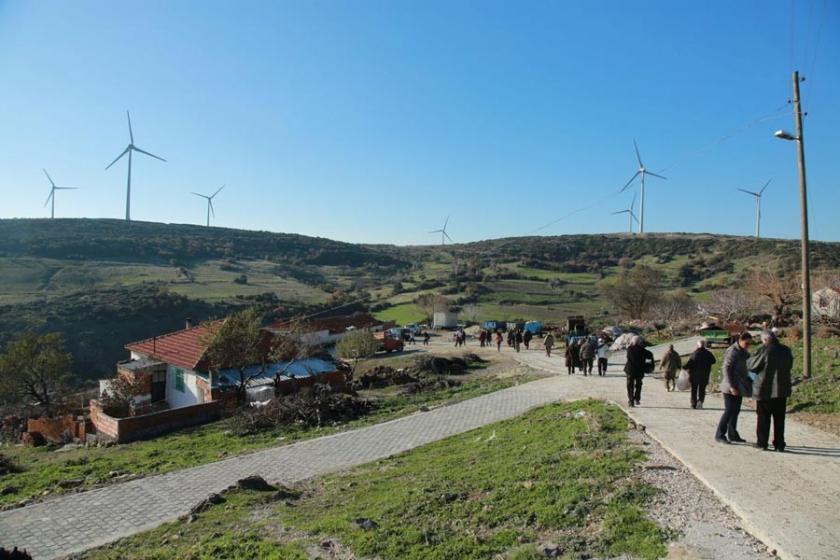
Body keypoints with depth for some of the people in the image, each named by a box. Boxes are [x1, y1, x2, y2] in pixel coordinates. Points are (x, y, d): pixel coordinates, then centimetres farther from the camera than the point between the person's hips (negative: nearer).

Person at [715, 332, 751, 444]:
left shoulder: (744, 352, 11)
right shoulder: (732, 352, -15)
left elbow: (744, 369, 19)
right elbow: (726, 370, -19)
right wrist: (731, 386, -21)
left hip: (739, 387, 8)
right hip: (730, 388, -8)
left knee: (735, 411, 11)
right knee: (729, 411, -7)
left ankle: (732, 434, 20)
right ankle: (719, 435, 1)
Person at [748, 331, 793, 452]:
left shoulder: (764, 350, -16)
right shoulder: (786, 350, 3)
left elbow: (752, 365, -9)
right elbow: (789, 366, 16)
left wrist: (749, 360, 11)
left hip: (765, 389, -5)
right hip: (782, 390, 5)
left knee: (764, 418, 6)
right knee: (779, 418, 12)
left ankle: (762, 442, 11)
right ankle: (779, 444, 15)